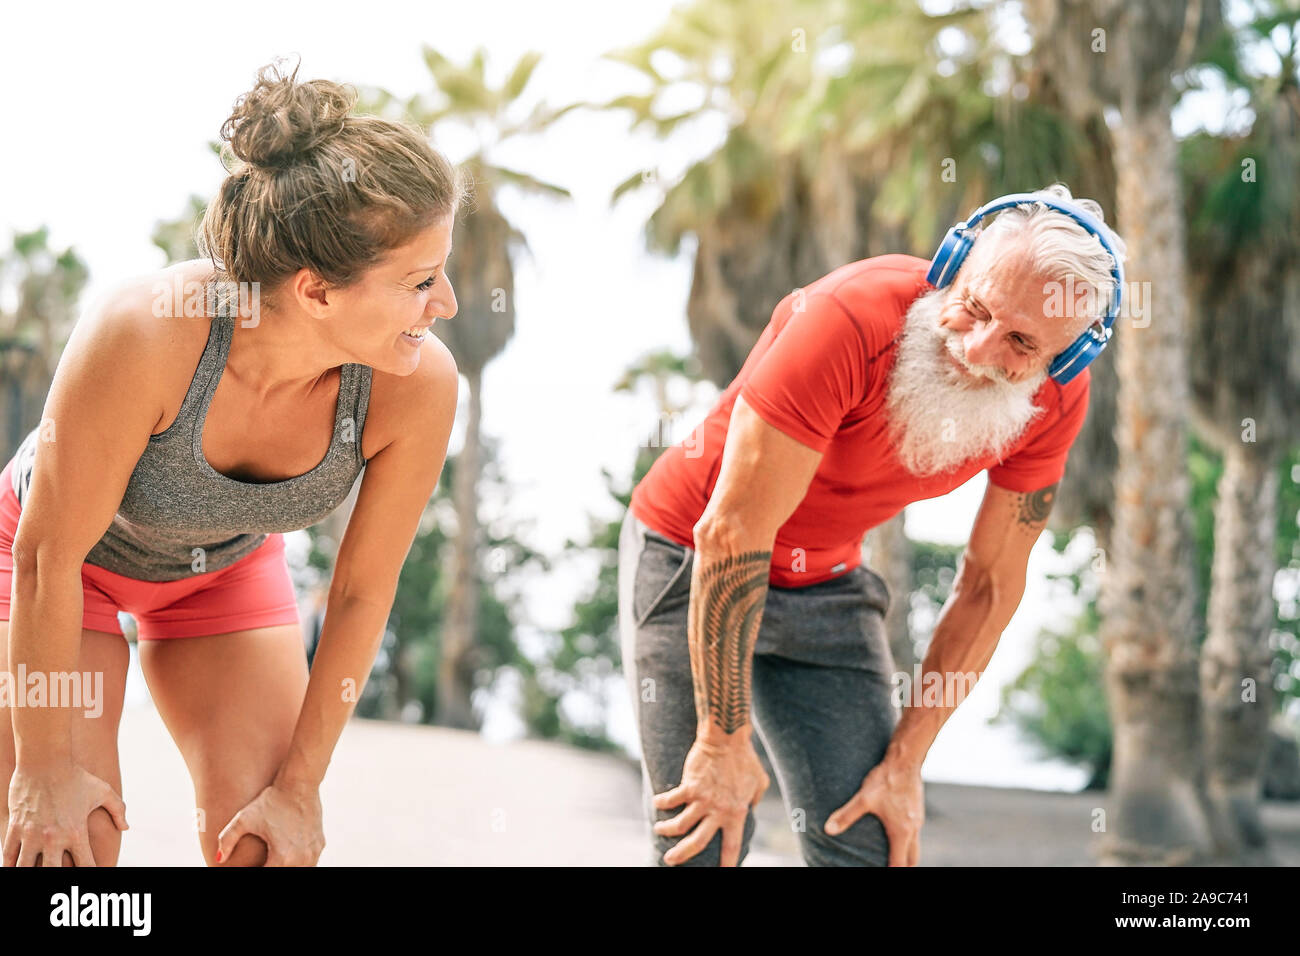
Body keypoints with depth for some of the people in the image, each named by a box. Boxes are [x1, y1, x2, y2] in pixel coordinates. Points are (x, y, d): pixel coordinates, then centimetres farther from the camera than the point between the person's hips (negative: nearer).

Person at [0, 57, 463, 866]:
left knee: (268, 842, -4)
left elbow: (362, 593, -17)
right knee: (70, 841, -10)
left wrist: (300, 786, -8)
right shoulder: (140, 336, -41)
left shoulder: (419, 386, -31)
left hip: (229, 565, 3)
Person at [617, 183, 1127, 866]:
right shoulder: (850, 322, -32)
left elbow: (989, 585, -3)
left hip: (828, 582, 5)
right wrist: (724, 741, -22)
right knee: (703, 845, -12)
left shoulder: (1054, 402, -14)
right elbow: (731, 536, -28)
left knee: (871, 845, -5)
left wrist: (905, 760, -5)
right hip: (690, 561, -4)